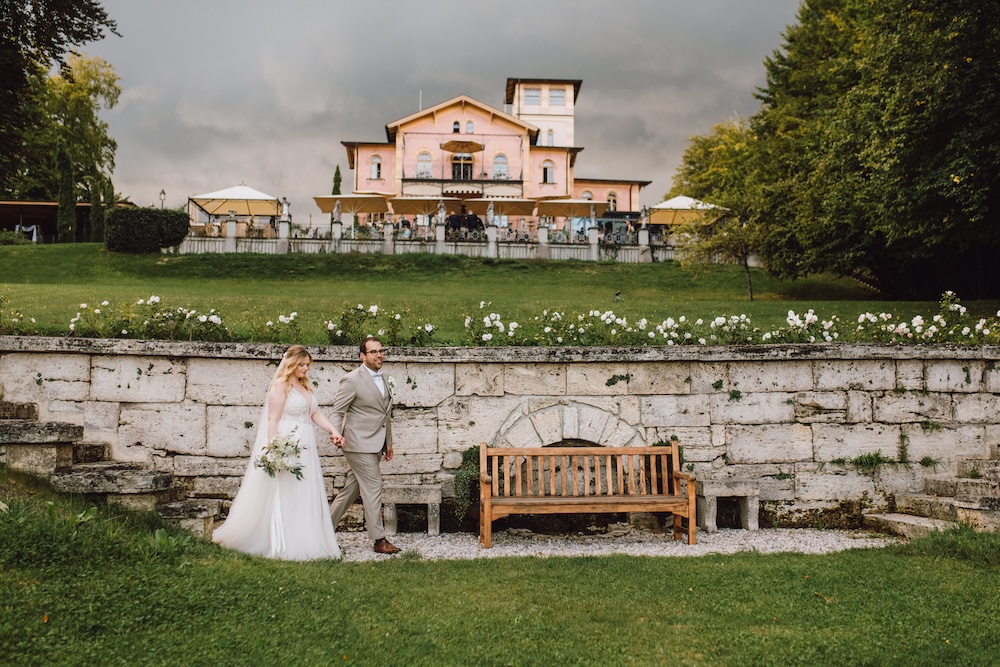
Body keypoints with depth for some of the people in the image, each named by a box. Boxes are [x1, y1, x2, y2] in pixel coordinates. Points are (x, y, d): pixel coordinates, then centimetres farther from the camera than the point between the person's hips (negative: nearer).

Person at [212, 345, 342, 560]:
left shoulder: (305, 387, 16)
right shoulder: (281, 386, -8)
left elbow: (316, 414, 12)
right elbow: (272, 420, -13)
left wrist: (333, 430, -4)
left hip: (306, 448, 8)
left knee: (306, 497, 9)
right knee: (284, 496, -4)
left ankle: (304, 543, 16)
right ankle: (284, 547, 3)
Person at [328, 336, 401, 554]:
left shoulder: (381, 379, 14)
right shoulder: (352, 380, -11)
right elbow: (337, 412, -9)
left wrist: (388, 442, 23)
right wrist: (337, 434, -26)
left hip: (375, 445, 8)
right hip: (360, 445, -8)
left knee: (352, 488, 13)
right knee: (373, 487, -6)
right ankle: (379, 540, 1)